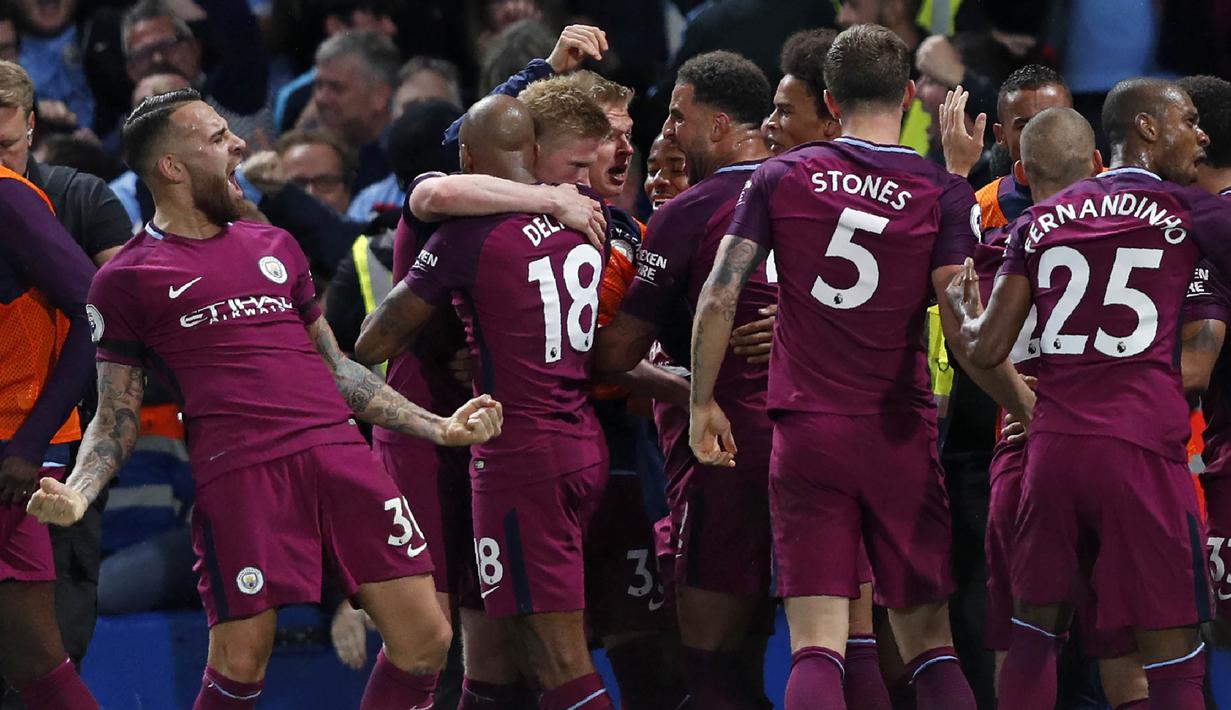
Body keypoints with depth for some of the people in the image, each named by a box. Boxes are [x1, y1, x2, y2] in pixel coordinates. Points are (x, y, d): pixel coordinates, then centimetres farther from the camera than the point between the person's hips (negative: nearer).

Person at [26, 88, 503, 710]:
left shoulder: (274, 247, 23)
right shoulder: (127, 279, 9)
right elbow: (116, 419, 9)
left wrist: (436, 426, 23)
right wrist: (76, 494, -10)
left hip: (338, 450, 5)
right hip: (238, 471, -5)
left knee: (425, 643, -2)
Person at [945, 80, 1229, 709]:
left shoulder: (1041, 221, 12)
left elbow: (984, 348, 11)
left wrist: (961, 305, 32)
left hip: (1051, 446, 4)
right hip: (1142, 447, -4)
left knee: (1034, 630, 18)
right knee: (1172, 658, -2)